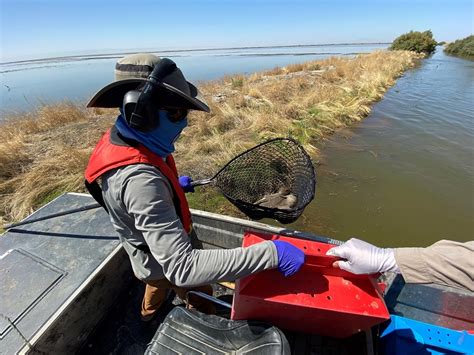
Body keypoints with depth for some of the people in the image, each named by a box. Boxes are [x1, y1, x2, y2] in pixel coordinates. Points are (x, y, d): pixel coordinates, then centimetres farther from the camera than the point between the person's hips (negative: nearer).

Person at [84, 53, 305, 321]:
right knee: (202, 302, 22)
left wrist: (173, 185, 6)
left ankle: (149, 314, 71)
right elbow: (183, 268, -46)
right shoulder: (139, 180, -43)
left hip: (158, 253, 9)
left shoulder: (120, 140, -14)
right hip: (172, 265, -8)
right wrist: (270, 254, -47)